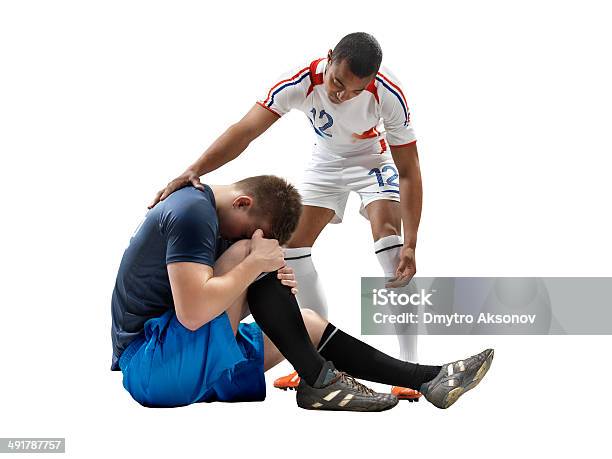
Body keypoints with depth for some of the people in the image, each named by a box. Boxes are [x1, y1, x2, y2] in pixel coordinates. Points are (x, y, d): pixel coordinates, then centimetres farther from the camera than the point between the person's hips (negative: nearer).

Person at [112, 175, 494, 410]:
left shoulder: (210, 218, 14)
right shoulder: (193, 211, -18)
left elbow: (221, 310, 17)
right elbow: (192, 313, -30)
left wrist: (271, 283, -2)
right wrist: (255, 263, -19)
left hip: (196, 366, 10)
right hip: (150, 363, -10)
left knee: (306, 322, 9)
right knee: (247, 253, -21)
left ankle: (426, 377, 2)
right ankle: (318, 382, -16)